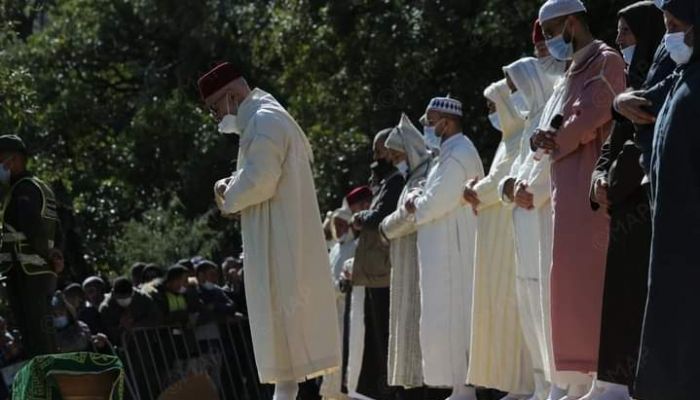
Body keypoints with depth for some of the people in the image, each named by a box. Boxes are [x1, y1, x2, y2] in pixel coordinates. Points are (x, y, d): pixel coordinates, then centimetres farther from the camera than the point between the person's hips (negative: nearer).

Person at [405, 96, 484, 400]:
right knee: (452, 318, 9)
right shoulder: (451, 153, 18)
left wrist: (415, 205, -2)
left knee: (450, 318, -10)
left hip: (451, 252, -10)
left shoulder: (458, 155, -14)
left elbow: (438, 201, -20)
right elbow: (437, 196, 21)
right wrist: (419, 199, 0)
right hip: (445, 250, 10)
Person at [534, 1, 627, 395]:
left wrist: (555, 143, 1)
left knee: (586, 278, -14)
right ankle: (583, 375, 5)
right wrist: (548, 139, -2)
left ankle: (603, 370, -16)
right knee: (574, 279, 6)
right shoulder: (575, 72, 23)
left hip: (590, 185, -10)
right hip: (570, 187, 10)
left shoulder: (607, 62, -6)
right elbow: (560, 124, 21)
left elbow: (590, 117, -15)